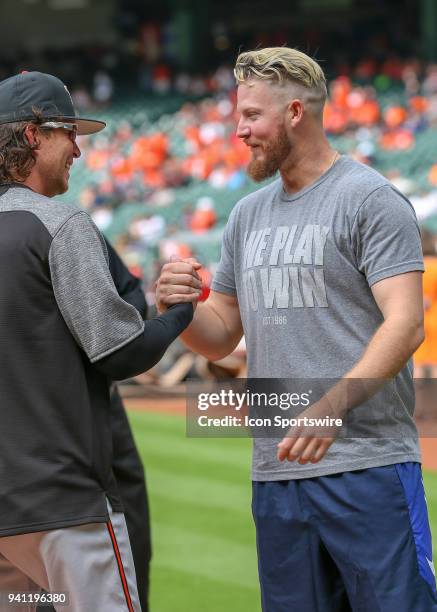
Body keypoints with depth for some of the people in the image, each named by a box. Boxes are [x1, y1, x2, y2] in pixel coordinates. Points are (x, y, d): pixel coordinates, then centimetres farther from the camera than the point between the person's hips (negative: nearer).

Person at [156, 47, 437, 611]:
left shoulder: (369, 199, -4)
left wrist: (331, 407, -27)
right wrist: (178, 309, -2)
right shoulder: (248, 215, 18)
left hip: (369, 467, -7)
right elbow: (220, 338, 21)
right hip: (277, 472, 7)